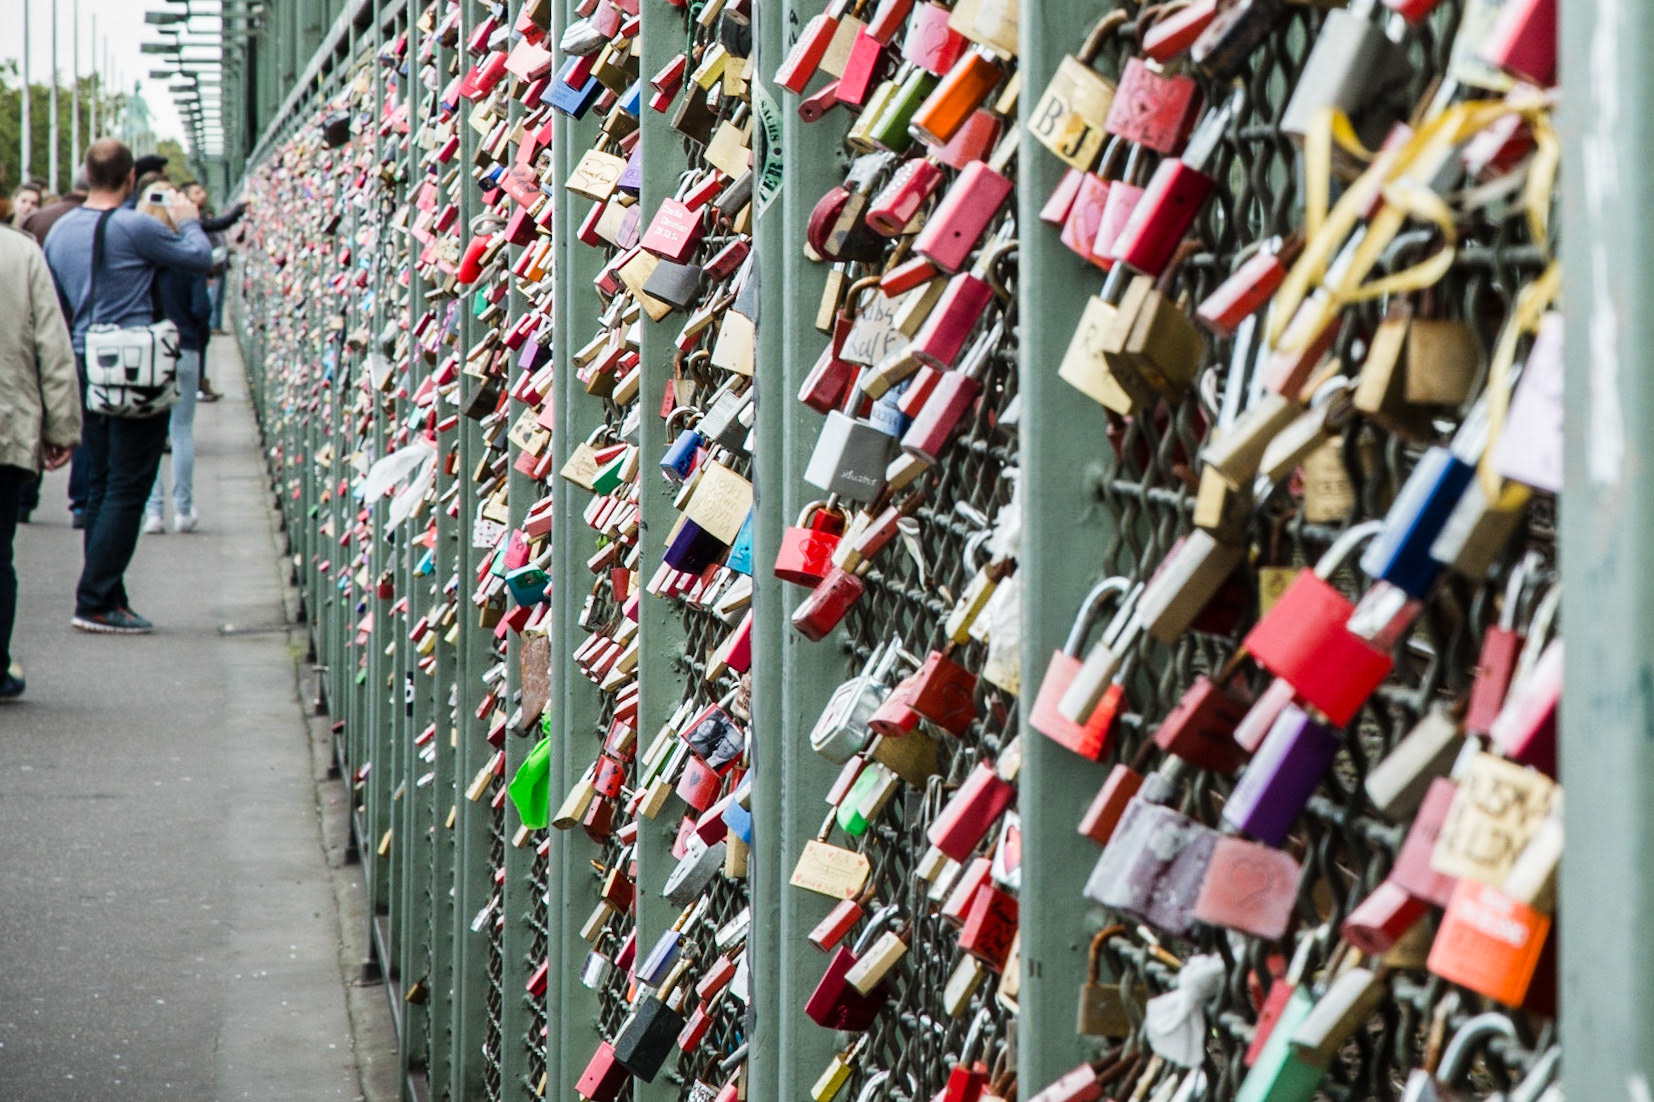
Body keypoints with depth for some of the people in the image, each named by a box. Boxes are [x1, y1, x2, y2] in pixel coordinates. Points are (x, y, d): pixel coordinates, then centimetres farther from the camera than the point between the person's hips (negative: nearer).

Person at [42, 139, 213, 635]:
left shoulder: (60, 231, 8)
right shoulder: (135, 227, -14)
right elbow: (201, 260, -4)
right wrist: (189, 222, 13)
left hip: (86, 366, 7)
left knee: (100, 485, 14)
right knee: (127, 489, -3)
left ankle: (104, 596, 17)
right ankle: (96, 602, -6)